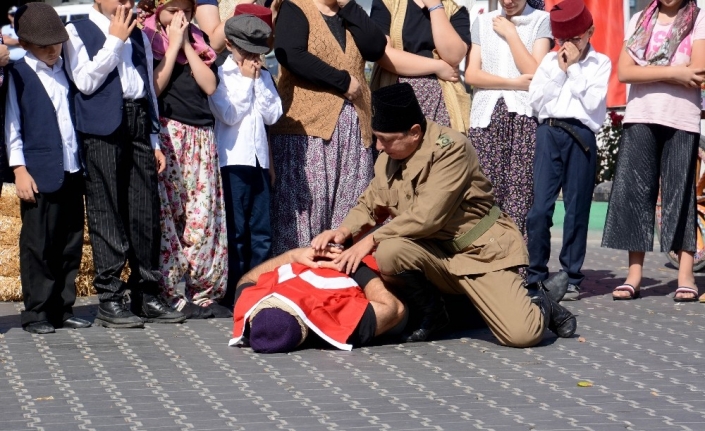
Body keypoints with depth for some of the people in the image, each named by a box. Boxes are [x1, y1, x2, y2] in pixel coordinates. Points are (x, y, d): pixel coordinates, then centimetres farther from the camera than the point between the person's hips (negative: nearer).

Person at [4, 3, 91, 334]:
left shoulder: (63, 70, 15)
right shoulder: (17, 73, -2)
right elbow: (11, 123, -5)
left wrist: (81, 159, 13)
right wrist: (19, 168, -11)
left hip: (71, 170, 6)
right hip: (39, 172, -6)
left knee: (71, 244, 7)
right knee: (38, 244, -2)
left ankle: (62, 309, 15)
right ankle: (36, 313, 5)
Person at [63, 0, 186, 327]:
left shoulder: (138, 36, 21)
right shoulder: (77, 32, 4)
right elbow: (85, 80, -10)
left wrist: (154, 140, 17)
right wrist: (115, 40, -6)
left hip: (138, 127, 5)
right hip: (102, 130, -5)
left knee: (146, 213, 3)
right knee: (106, 214, -5)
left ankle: (146, 295, 10)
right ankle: (110, 300, -2)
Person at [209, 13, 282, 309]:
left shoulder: (263, 76, 13)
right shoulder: (220, 75, -3)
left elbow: (273, 115, 4)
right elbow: (229, 115, -13)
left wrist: (258, 81, -2)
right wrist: (246, 80, -7)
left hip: (259, 159, 5)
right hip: (232, 160, -5)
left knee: (262, 233, 6)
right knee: (236, 232, -1)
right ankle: (234, 294, 4)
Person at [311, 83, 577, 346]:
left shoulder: (451, 147, -19)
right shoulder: (387, 159, 1)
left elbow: (427, 216, -25)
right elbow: (370, 205, 9)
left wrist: (372, 239, -23)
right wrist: (345, 231, -12)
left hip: (481, 251, -5)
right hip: (435, 253, 5)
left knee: (522, 335, -24)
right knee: (389, 251, -29)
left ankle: (537, 302, 14)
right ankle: (431, 313, -1)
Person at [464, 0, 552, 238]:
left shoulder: (541, 20, 7)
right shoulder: (483, 22, 16)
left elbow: (536, 74, -5)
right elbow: (471, 74, 5)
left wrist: (510, 33, -2)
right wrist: (515, 83, -6)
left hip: (525, 117, -2)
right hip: (486, 117, 3)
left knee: (520, 202, -10)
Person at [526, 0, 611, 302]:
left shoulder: (600, 63, 7)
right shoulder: (550, 61, 15)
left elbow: (593, 103, -6)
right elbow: (536, 100, 5)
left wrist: (575, 68, -3)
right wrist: (560, 70, 0)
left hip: (581, 135, -2)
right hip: (549, 133, 2)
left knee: (576, 209, 1)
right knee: (540, 207, -3)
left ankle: (571, 277, 6)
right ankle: (536, 274, 4)